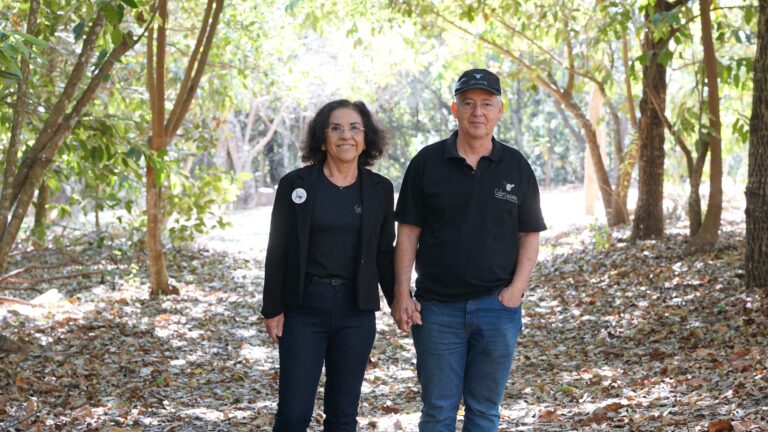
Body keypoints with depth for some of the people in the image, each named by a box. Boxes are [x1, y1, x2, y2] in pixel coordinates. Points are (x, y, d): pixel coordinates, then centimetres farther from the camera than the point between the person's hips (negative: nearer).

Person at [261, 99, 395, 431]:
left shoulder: (380, 189, 4)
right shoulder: (295, 184, -2)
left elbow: (384, 252, 9)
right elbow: (278, 251, 0)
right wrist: (272, 309, -3)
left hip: (356, 309, 2)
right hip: (304, 307, -2)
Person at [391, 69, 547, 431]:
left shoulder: (516, 167, 4)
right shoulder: (427, 162, 1)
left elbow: (529, 235, 7)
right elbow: (408, 234, 1)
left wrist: (516, 290, -7)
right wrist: (402, 295, -6)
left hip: (497, 306, 1)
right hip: (437, 306, -1)